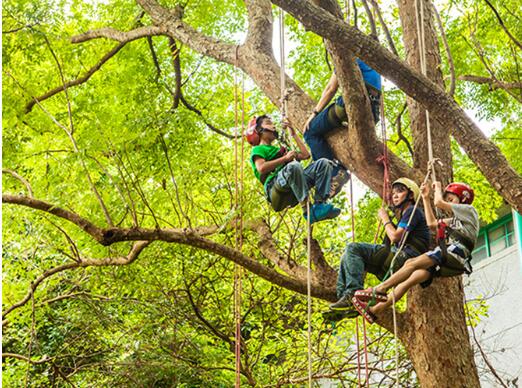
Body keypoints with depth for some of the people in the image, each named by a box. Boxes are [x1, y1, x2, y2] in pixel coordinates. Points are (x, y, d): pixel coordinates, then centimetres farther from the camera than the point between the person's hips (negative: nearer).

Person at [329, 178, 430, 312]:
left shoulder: (413, 211, 0)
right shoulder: (405, 215, 30)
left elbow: (395, 237, -12)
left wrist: (385, 219, 3)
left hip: (407, 257, -10)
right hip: (400, 259, 10)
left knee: (353, 249, -18)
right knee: (348, 256, 7)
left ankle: (353, 293, -27)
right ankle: (344, 296, -5)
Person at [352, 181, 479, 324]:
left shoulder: (469, 210, 11)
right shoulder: (455, 220, 38)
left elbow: (438, 202, 0)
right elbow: (432, 223, 37)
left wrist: (438, 187, 20)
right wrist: (426, 198, 36)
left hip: (456, 250, -8)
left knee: (412, 263, -25)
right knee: (411, 278, -11)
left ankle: (380, 289, -31)